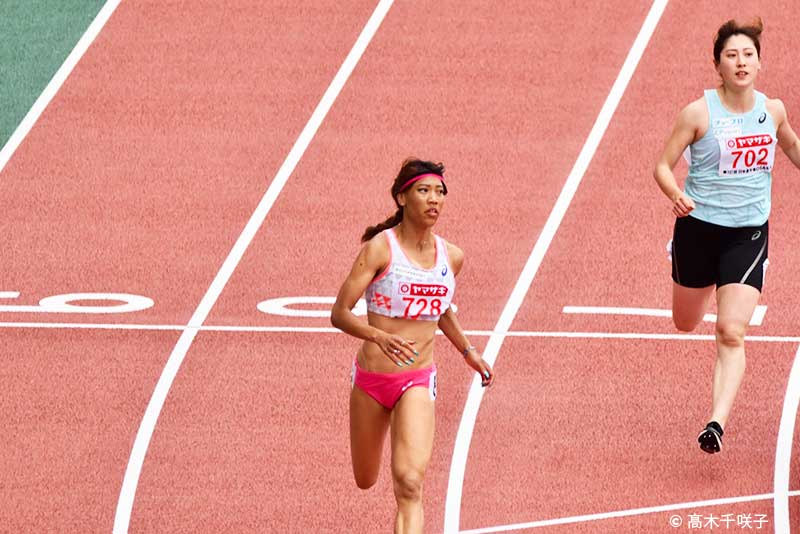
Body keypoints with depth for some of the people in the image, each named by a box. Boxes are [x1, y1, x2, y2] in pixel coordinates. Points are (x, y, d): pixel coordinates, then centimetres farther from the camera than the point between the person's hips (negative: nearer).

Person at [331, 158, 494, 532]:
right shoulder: (379, 248, -13)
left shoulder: (451, 258, 2)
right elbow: (339, 314, -17)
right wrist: (380, 336, -34)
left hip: (417, 382, 1)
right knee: (366, 481, 18)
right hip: (370, 376, -1)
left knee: (409, 482, -20)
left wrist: (468, 352, 19)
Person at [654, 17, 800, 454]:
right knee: (686, 324, 20)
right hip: (699, 228, -1)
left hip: (749, 233, 1)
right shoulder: (699, 113, -12)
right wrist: (677, 196, -29)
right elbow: (663, 165, -9)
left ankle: (717, 422, -18)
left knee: (732, 333, -14)